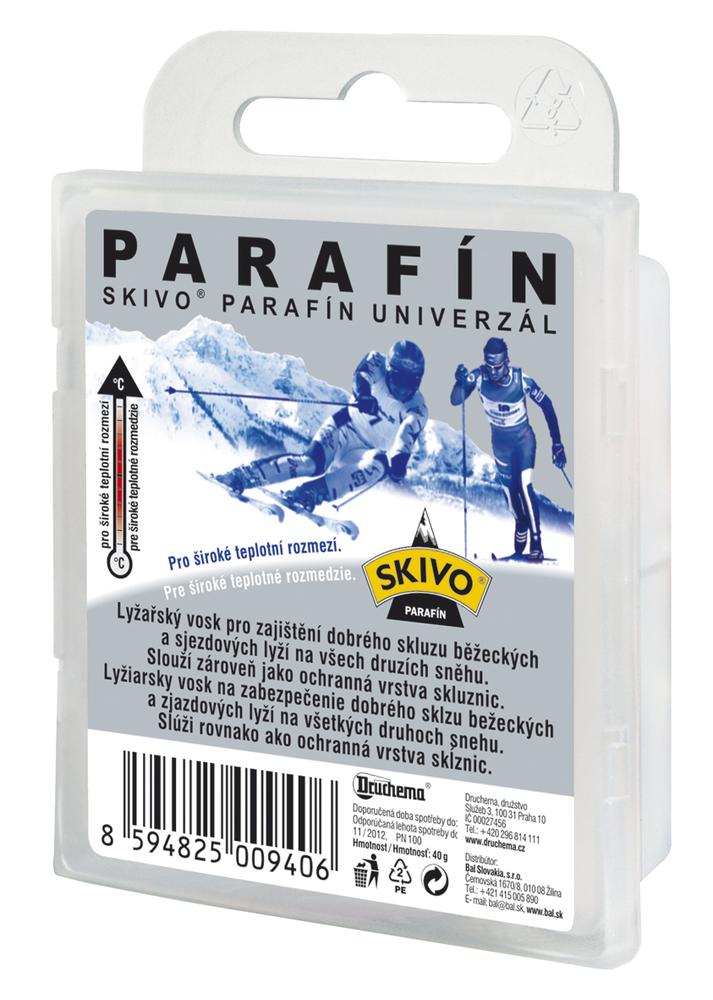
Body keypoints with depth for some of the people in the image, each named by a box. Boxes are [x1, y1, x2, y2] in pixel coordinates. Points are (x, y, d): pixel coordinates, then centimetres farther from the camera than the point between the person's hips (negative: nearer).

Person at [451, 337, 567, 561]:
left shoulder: (522, 380, -27)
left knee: (525, 486, -18)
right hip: (499, 440, 3)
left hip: (523, 438, -3)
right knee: (509, 488, 11)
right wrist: (460, 382, -45)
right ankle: (521, 528, 36)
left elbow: (546, 405, -15)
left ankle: (536, 541, -12)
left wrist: (557, 443, -15)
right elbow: (456, 401, -23)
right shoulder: (479, 377, -22)